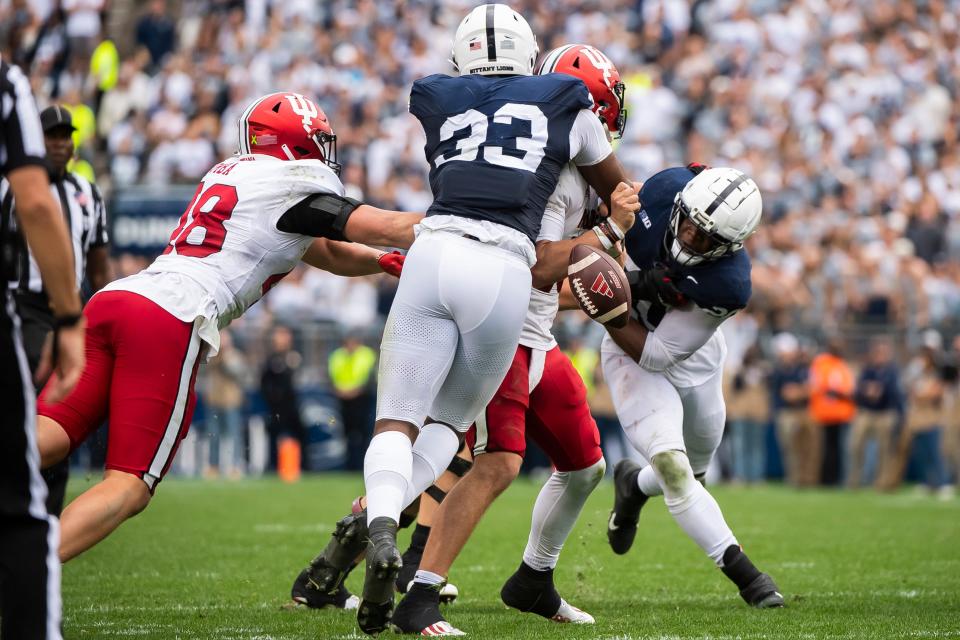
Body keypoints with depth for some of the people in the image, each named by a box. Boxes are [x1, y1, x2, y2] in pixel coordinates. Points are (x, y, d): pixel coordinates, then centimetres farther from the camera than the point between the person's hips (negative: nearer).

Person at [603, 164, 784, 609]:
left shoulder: (727, 285, -36)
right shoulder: (667, 189, -30)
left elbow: (656, 354, -29)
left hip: (691, 356, 0)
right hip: (629, 353, 0)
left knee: (691, 471, 19)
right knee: (672, 464, -17)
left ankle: (634, 486, 53)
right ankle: (741, 571, -14)